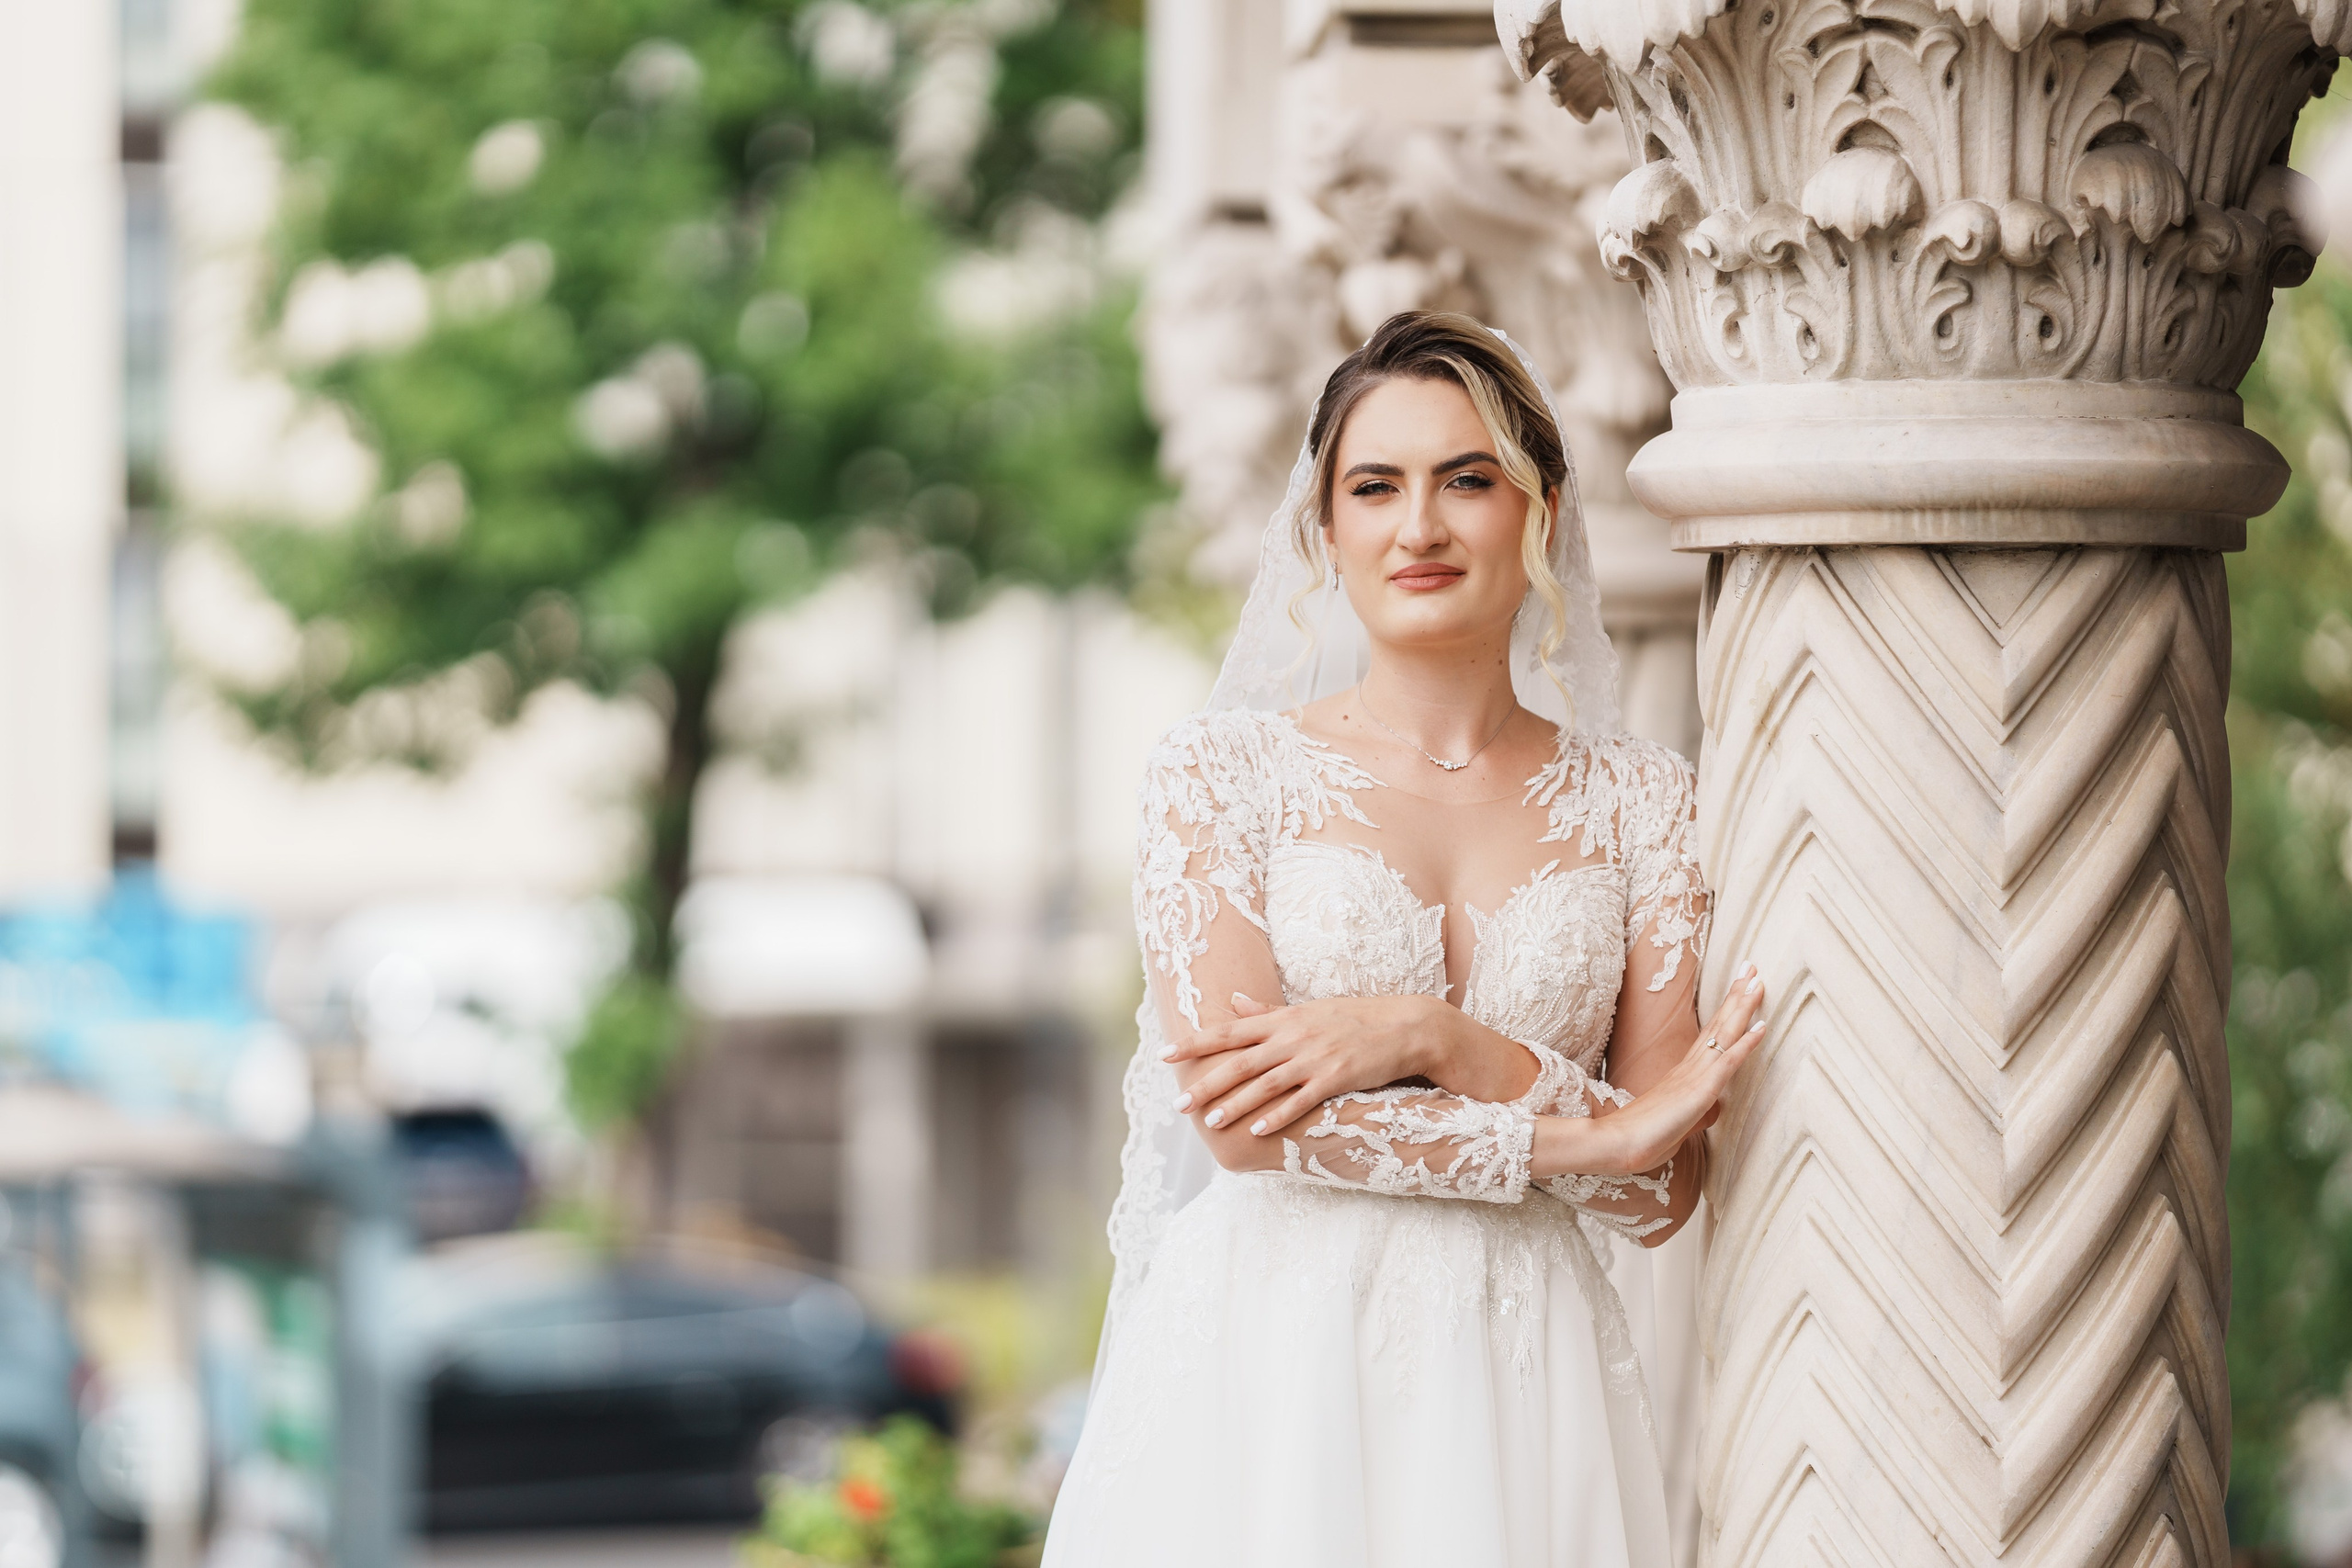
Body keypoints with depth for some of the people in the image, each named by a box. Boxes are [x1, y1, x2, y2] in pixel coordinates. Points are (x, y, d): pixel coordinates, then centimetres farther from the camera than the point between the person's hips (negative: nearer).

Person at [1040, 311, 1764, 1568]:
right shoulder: (1223, 770, 3)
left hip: (1524, 1389, 2)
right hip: (1267, 1380, -2)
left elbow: (1662, 1194, 2)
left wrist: (1429, 1038, -12)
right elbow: (1239, 1115, -10)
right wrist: (1589, 1135, -9)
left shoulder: (1639, 803, 8)